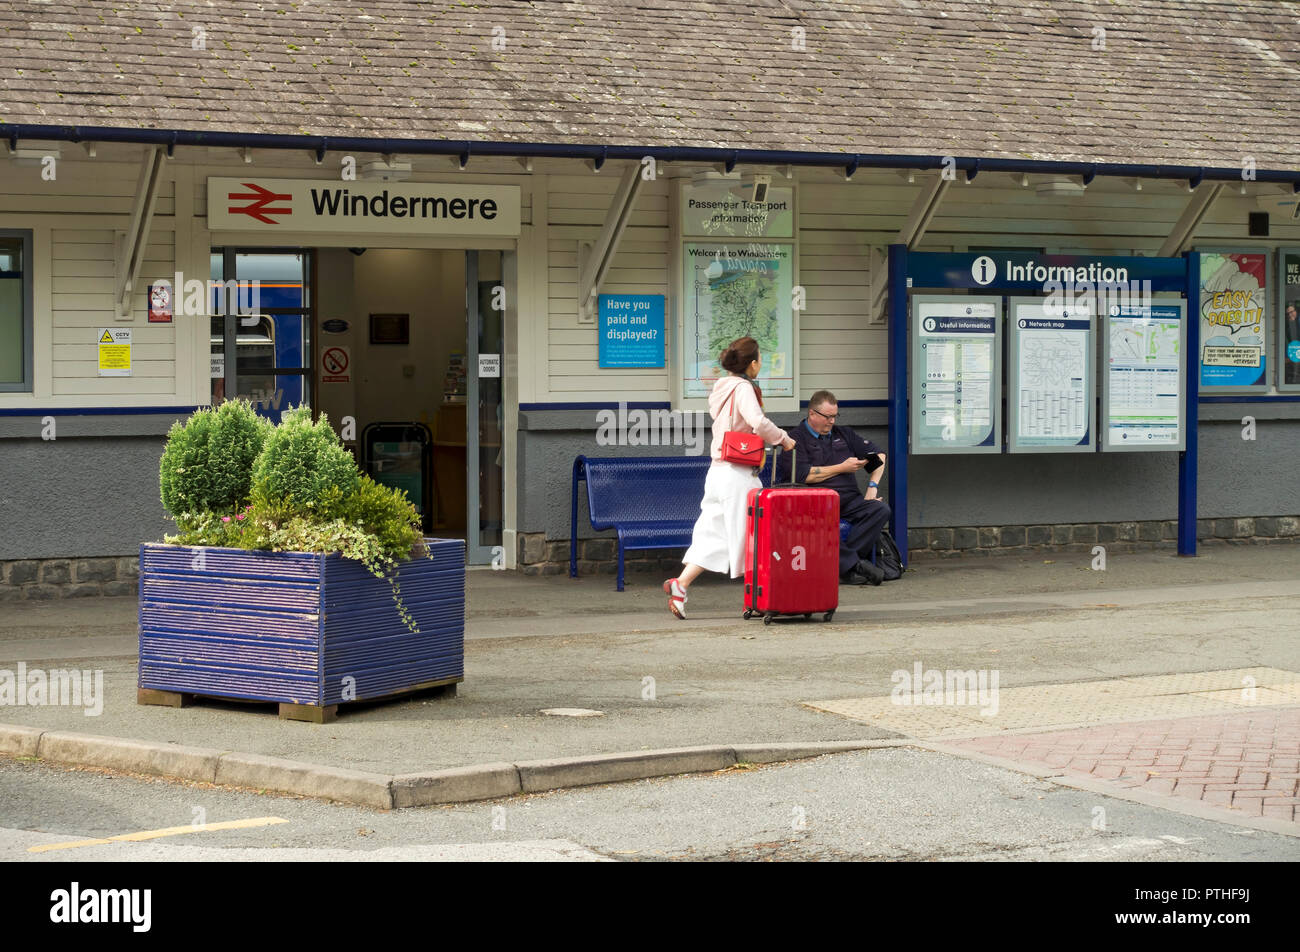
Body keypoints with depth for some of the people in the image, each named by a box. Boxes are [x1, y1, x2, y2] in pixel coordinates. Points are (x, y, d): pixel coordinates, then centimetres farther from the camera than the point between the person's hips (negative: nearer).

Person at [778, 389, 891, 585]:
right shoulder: (797, 439, 3)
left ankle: (844, 563, -30)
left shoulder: (843, 434, 23)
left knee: (881, 509, -23)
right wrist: (842, 468, -3)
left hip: (848, 500, 5)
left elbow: (878, 455, 25)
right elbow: (802, 475, -11)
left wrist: (873, 486, 7)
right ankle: (854, 564, -35)